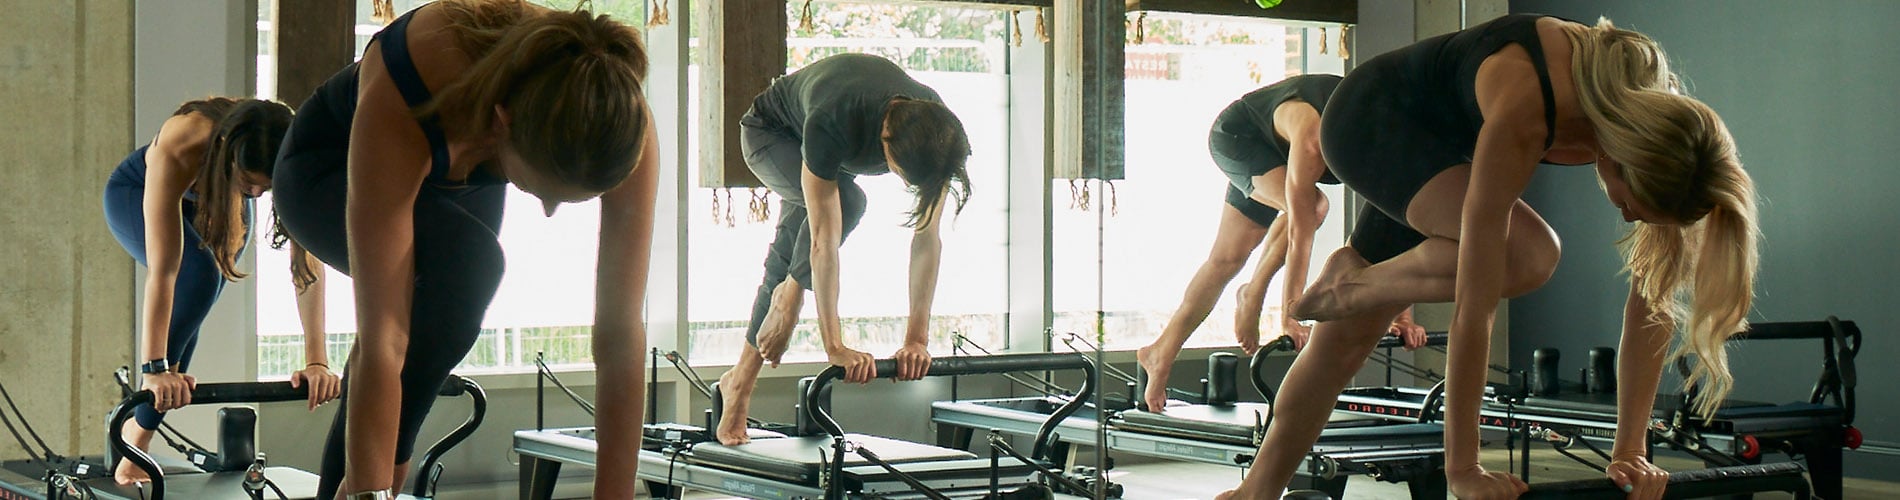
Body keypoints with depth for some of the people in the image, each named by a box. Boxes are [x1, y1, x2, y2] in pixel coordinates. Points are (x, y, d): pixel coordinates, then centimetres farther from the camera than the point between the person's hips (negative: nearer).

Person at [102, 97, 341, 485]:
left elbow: (308, 259, -37)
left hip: (221, 204, 4)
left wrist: (317, 361, -42)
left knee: (188, 308, -12)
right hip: (136, 195, -4)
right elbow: (162, 269, -47)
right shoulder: (179, 148, -45)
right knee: (196, 278, -26)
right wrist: (155, 368, -51)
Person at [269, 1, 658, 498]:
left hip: (460, 178, 4)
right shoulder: (400, 103, -45)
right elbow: (382, 341, -47)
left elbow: (622, 331, -34)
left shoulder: (618, 118, -36)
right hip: (328, 174, -4)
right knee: (466, 261, -31)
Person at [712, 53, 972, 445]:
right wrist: (835, 347, -46)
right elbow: (825, 241, -45)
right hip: (771, 133, -5)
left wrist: (917, 339, -31)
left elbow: (927, 239, -28)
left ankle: (739, 381, 13)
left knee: (786, 261, 3)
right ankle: (791, 296, -8)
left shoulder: (935, 131, -33)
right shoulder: (830, 126, -47)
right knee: (844, 202, -32)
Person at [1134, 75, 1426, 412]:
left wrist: (1404, 317, -22)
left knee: (1228, 259, 4)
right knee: (1311, 206, -30)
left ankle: (1161, 353, 12)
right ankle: (1254, 293, -8)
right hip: (1235, 134, -7)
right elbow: (1300, 231, -45)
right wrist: (1290, 319, -46)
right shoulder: (1314, 139, -44)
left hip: (1271, 151, 7)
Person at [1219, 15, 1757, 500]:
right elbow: (1474, 301, -41)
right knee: (1527, 256, -29)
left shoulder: (1664, 125, -25)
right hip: (1371, 120, -6)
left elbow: (1654, 297, -18)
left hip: (1443, 139, 6)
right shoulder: (1521, 115, -43)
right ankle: (1354, 283, -5)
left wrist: (1630, 451, -18)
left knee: (1347, 338, 8)